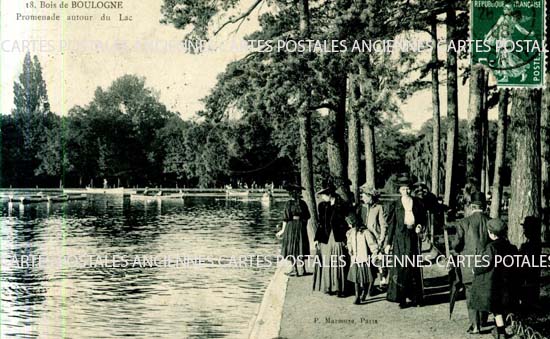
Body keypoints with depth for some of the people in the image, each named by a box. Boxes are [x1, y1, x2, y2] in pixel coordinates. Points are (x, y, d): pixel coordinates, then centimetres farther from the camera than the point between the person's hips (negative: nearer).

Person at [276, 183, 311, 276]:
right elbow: (307, 217, 6)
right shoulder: (303, 203, 2)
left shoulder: (289, 203, -9)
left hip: (291, 225, -4)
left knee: (292, 248, 4)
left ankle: (294, 269, 3)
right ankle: (300, 269, 10)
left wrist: (283, 230, -3)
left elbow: (286, 217, -10)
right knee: (300, 248, 10)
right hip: (301, 226, 4)